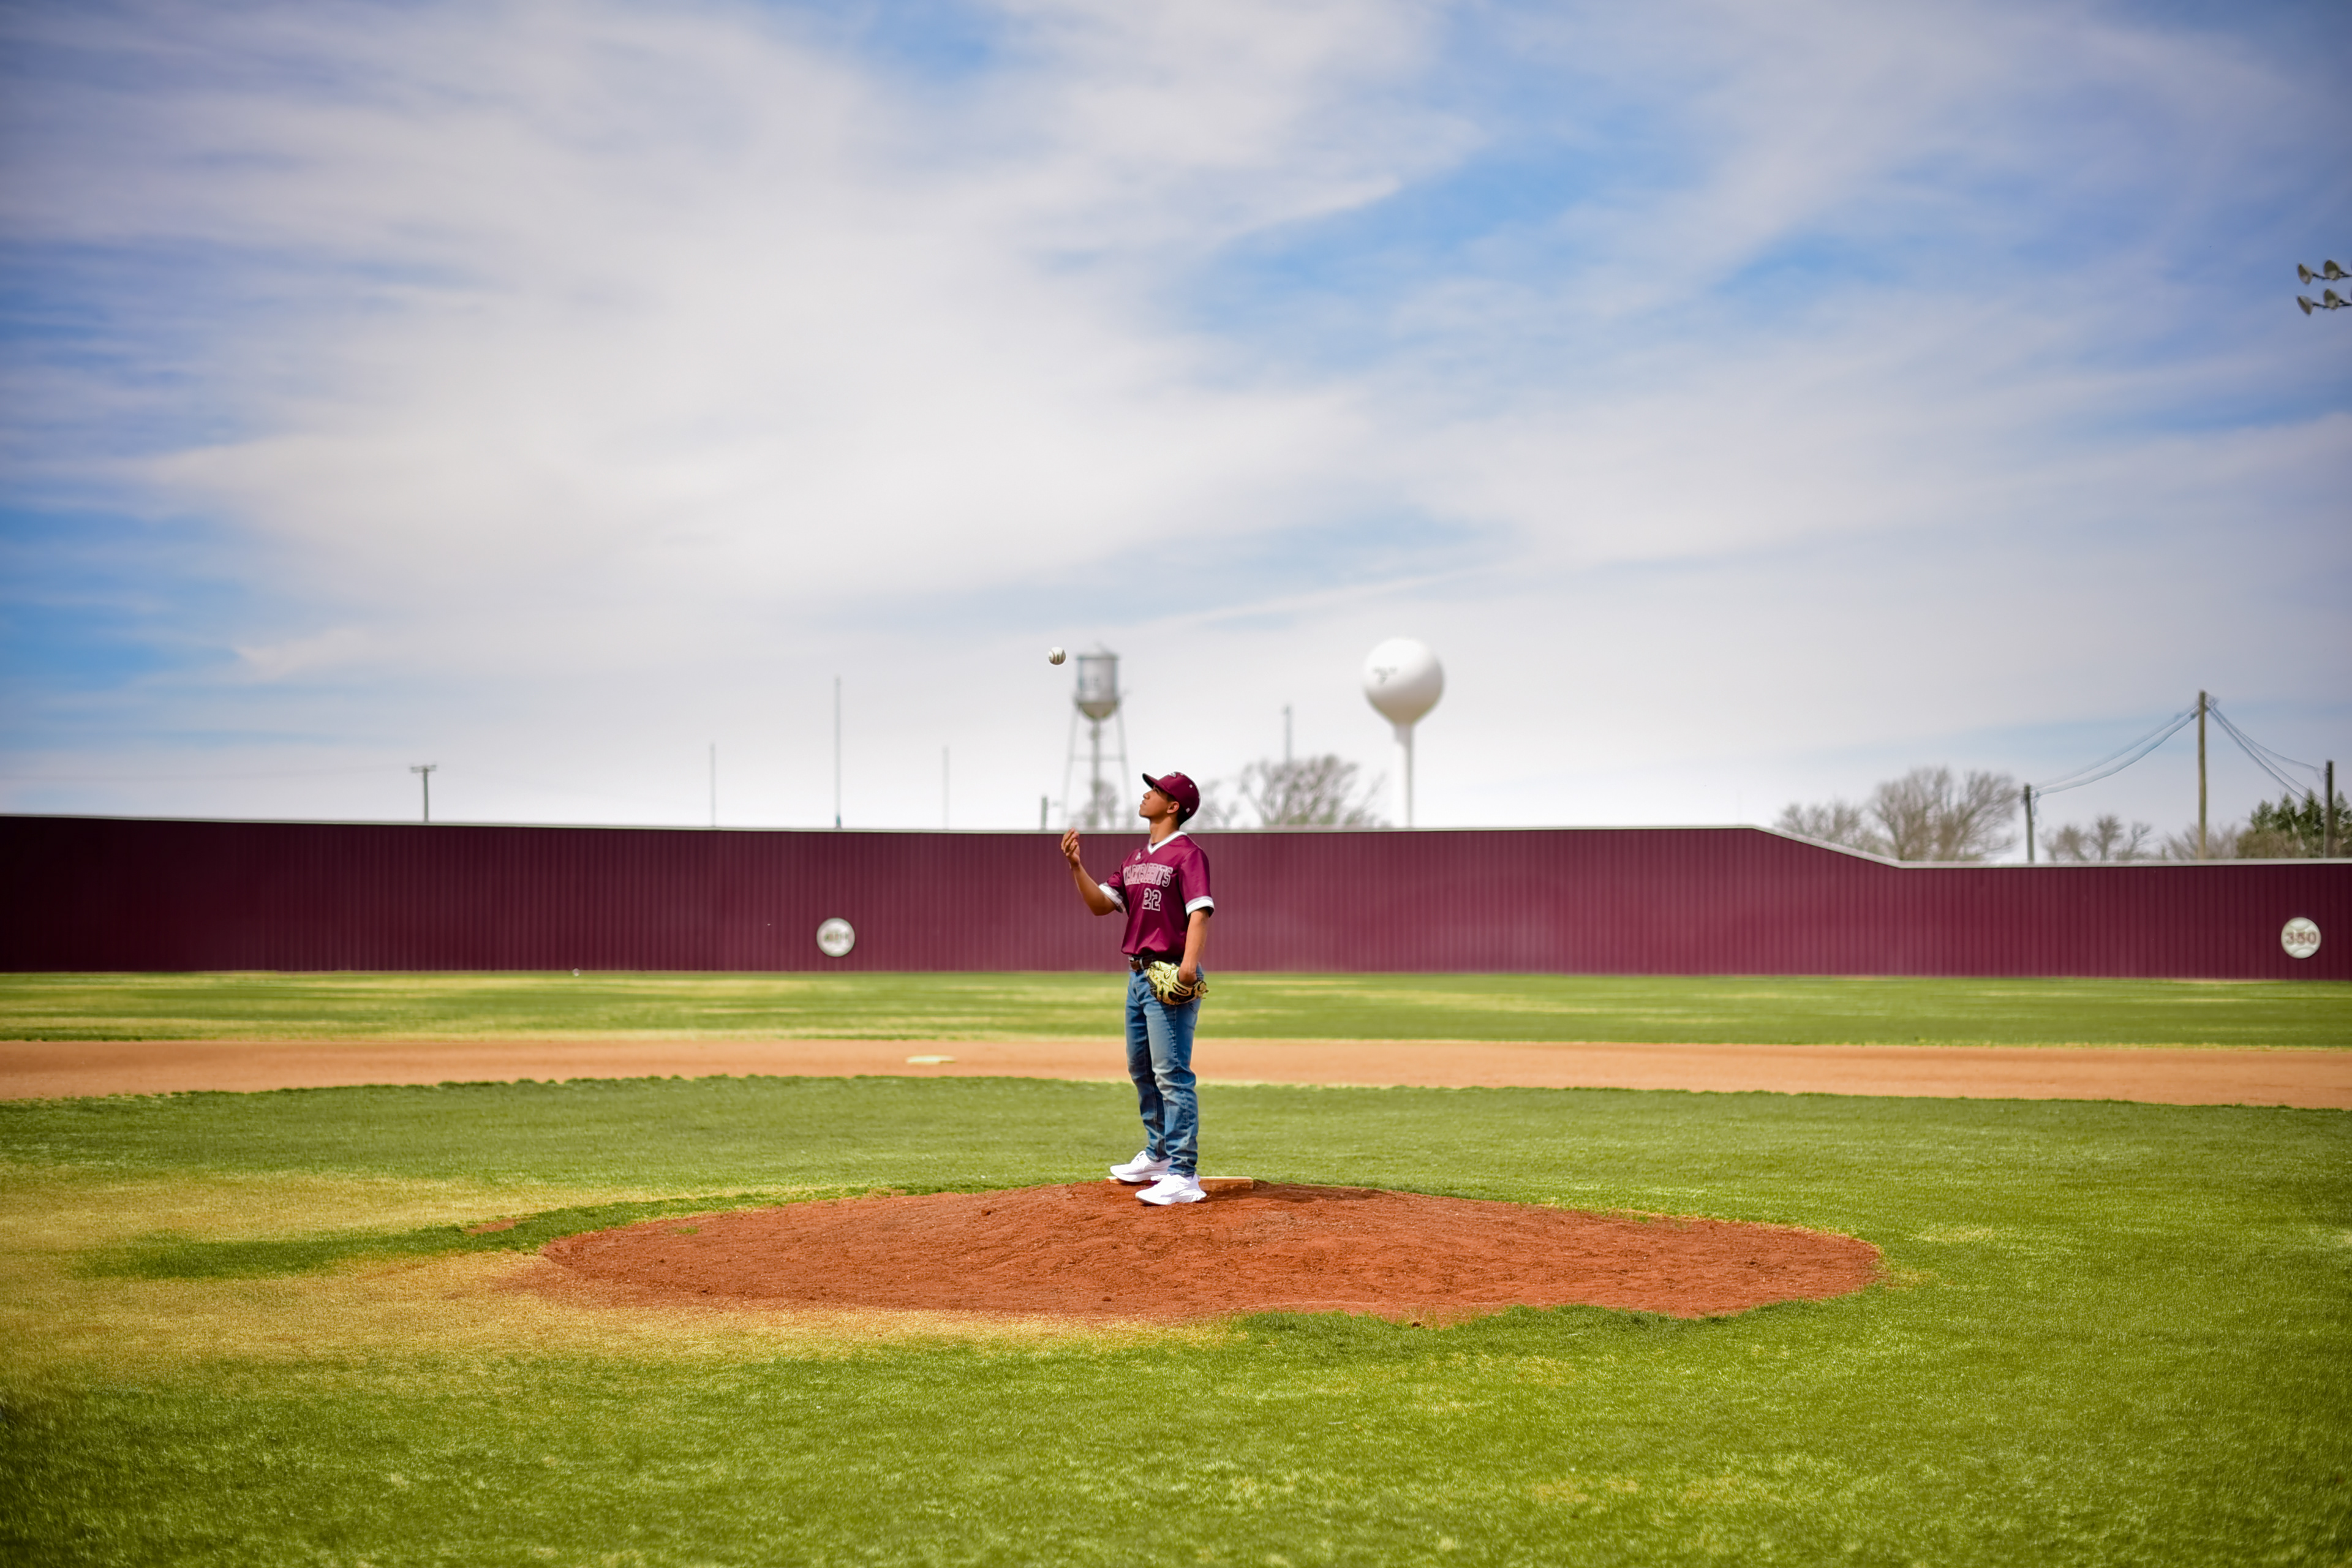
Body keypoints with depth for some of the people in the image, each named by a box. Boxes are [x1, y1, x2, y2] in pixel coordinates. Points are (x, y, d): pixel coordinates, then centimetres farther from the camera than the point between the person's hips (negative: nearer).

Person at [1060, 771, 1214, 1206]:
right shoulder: (1136, 859, 18)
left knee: (1172, 1074, -13)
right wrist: (1076, 865, 1)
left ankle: (1184, 1175, -14)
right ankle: (1159, 1156, 32)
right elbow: (1101, 904, 14)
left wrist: (1189, 963, -36)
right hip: (1138, 974, 10)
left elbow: (1200, 911, -21)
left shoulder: (1187, 854, -10)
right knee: (1141, 1069, 18)